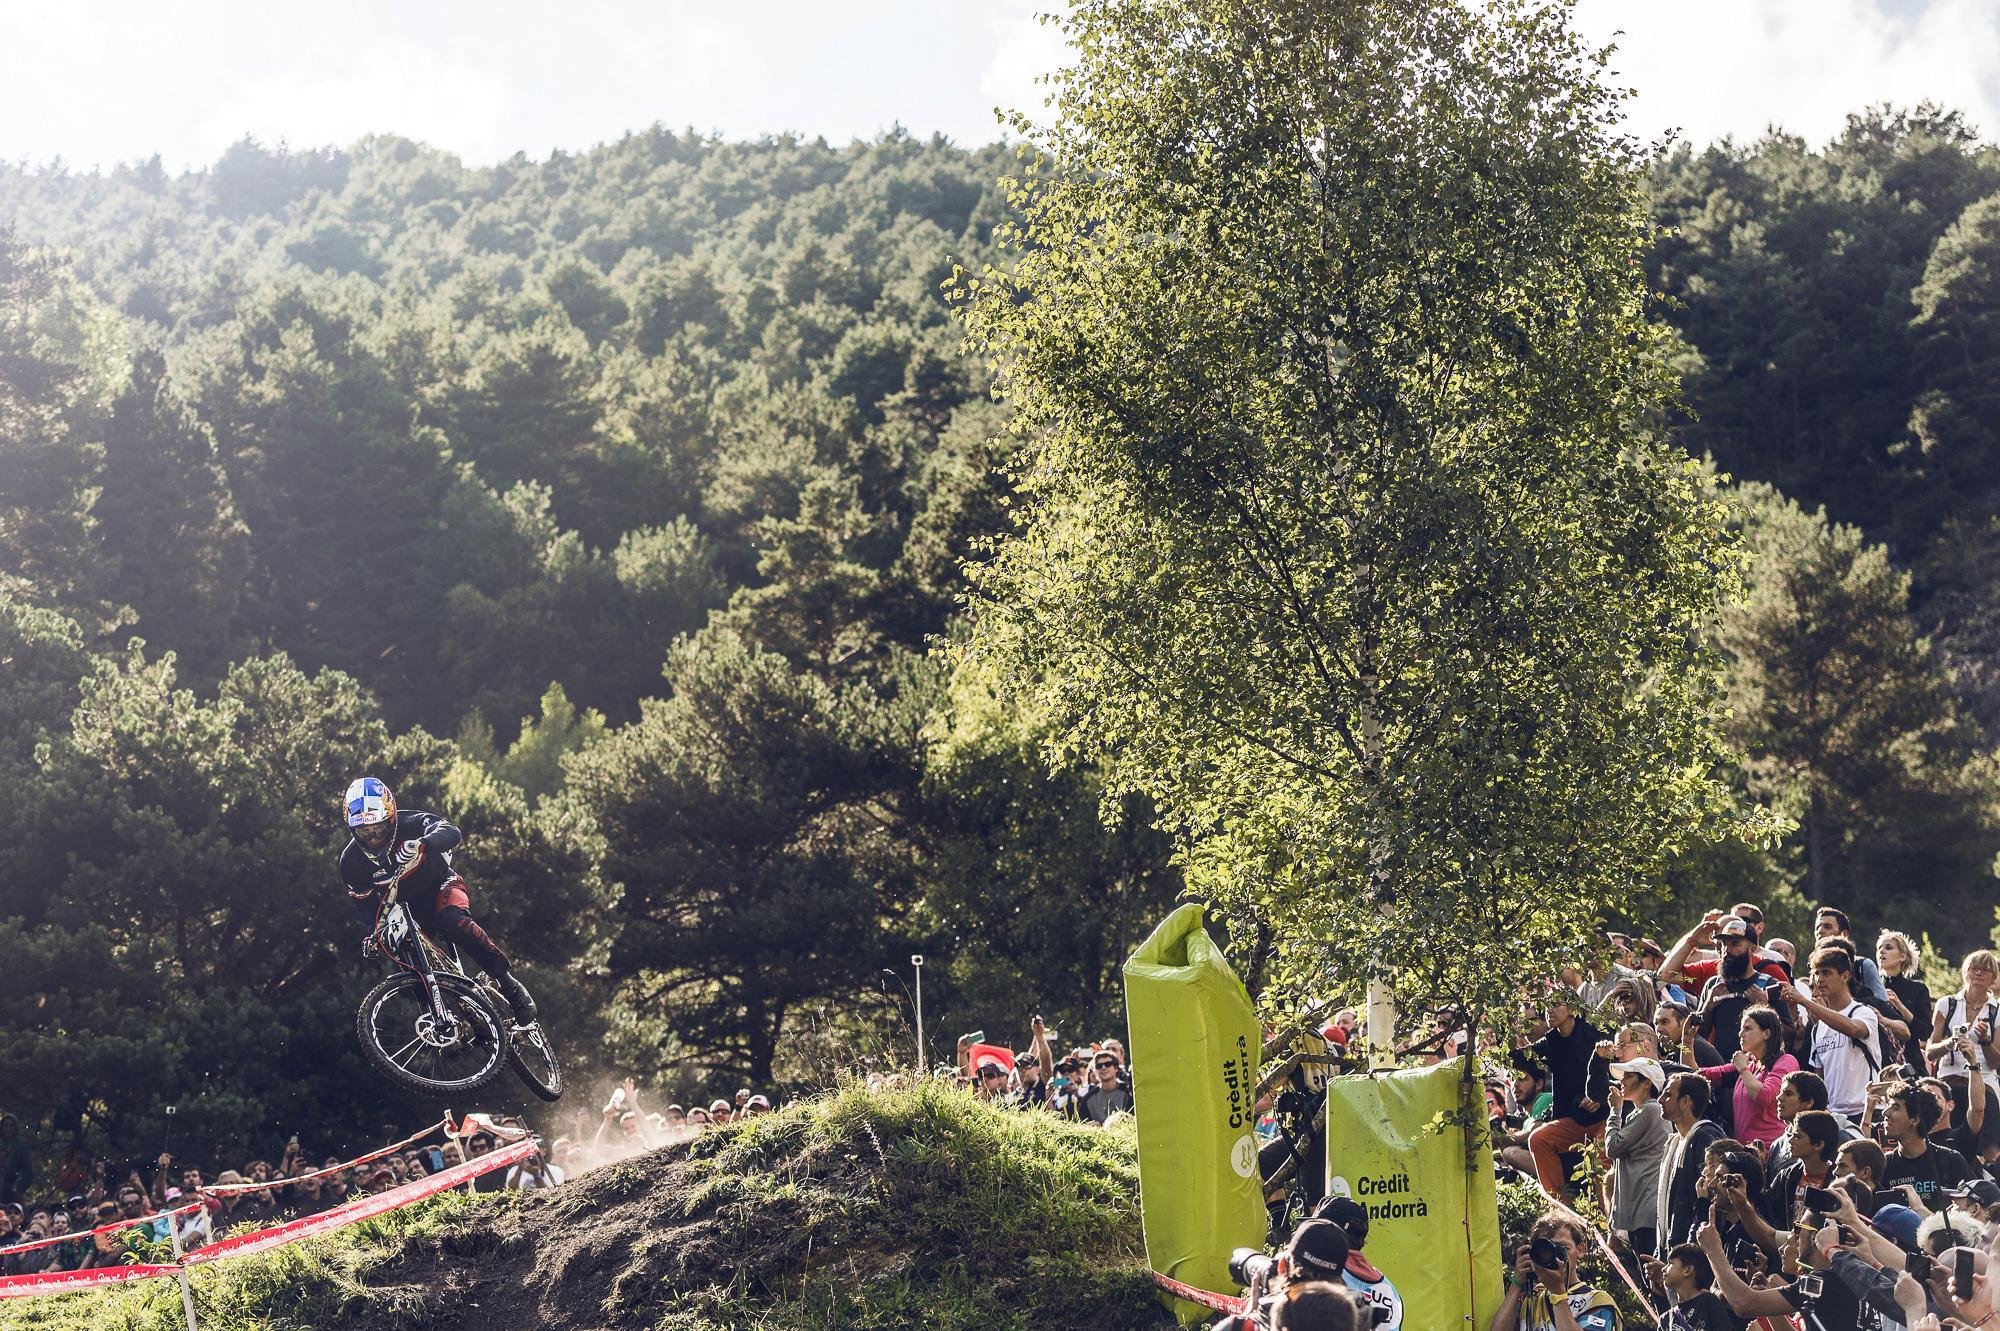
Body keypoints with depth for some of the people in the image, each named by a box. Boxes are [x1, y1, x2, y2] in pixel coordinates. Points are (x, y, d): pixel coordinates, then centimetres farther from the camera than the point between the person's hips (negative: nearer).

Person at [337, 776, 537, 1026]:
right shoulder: (351, 861, -11)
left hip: (439, 886, -4)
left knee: (455, 922, -35)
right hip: (406, 908, 4)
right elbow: (366, 904, -1)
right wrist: (372, 933, -20)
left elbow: (450, 833, -41)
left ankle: (510, 985, -28)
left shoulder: (410, 824, -22)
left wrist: (421, 843, -62)